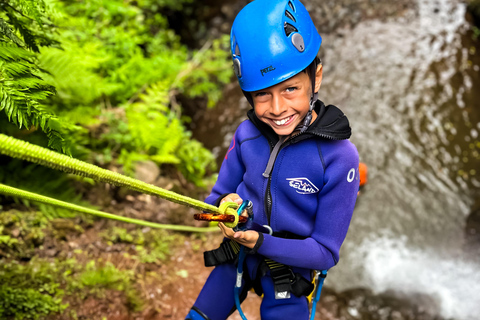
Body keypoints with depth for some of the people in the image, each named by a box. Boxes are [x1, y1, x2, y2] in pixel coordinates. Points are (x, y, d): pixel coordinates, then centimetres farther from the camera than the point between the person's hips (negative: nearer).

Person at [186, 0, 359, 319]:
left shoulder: (339, 157, -24)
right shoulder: (247, 134, -13)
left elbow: (325, 253, -18)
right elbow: (217, 195, 0)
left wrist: (259, 242, -31)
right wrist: (224, 204, -23)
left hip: (289, 275, -3)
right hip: (237, 258, 3)